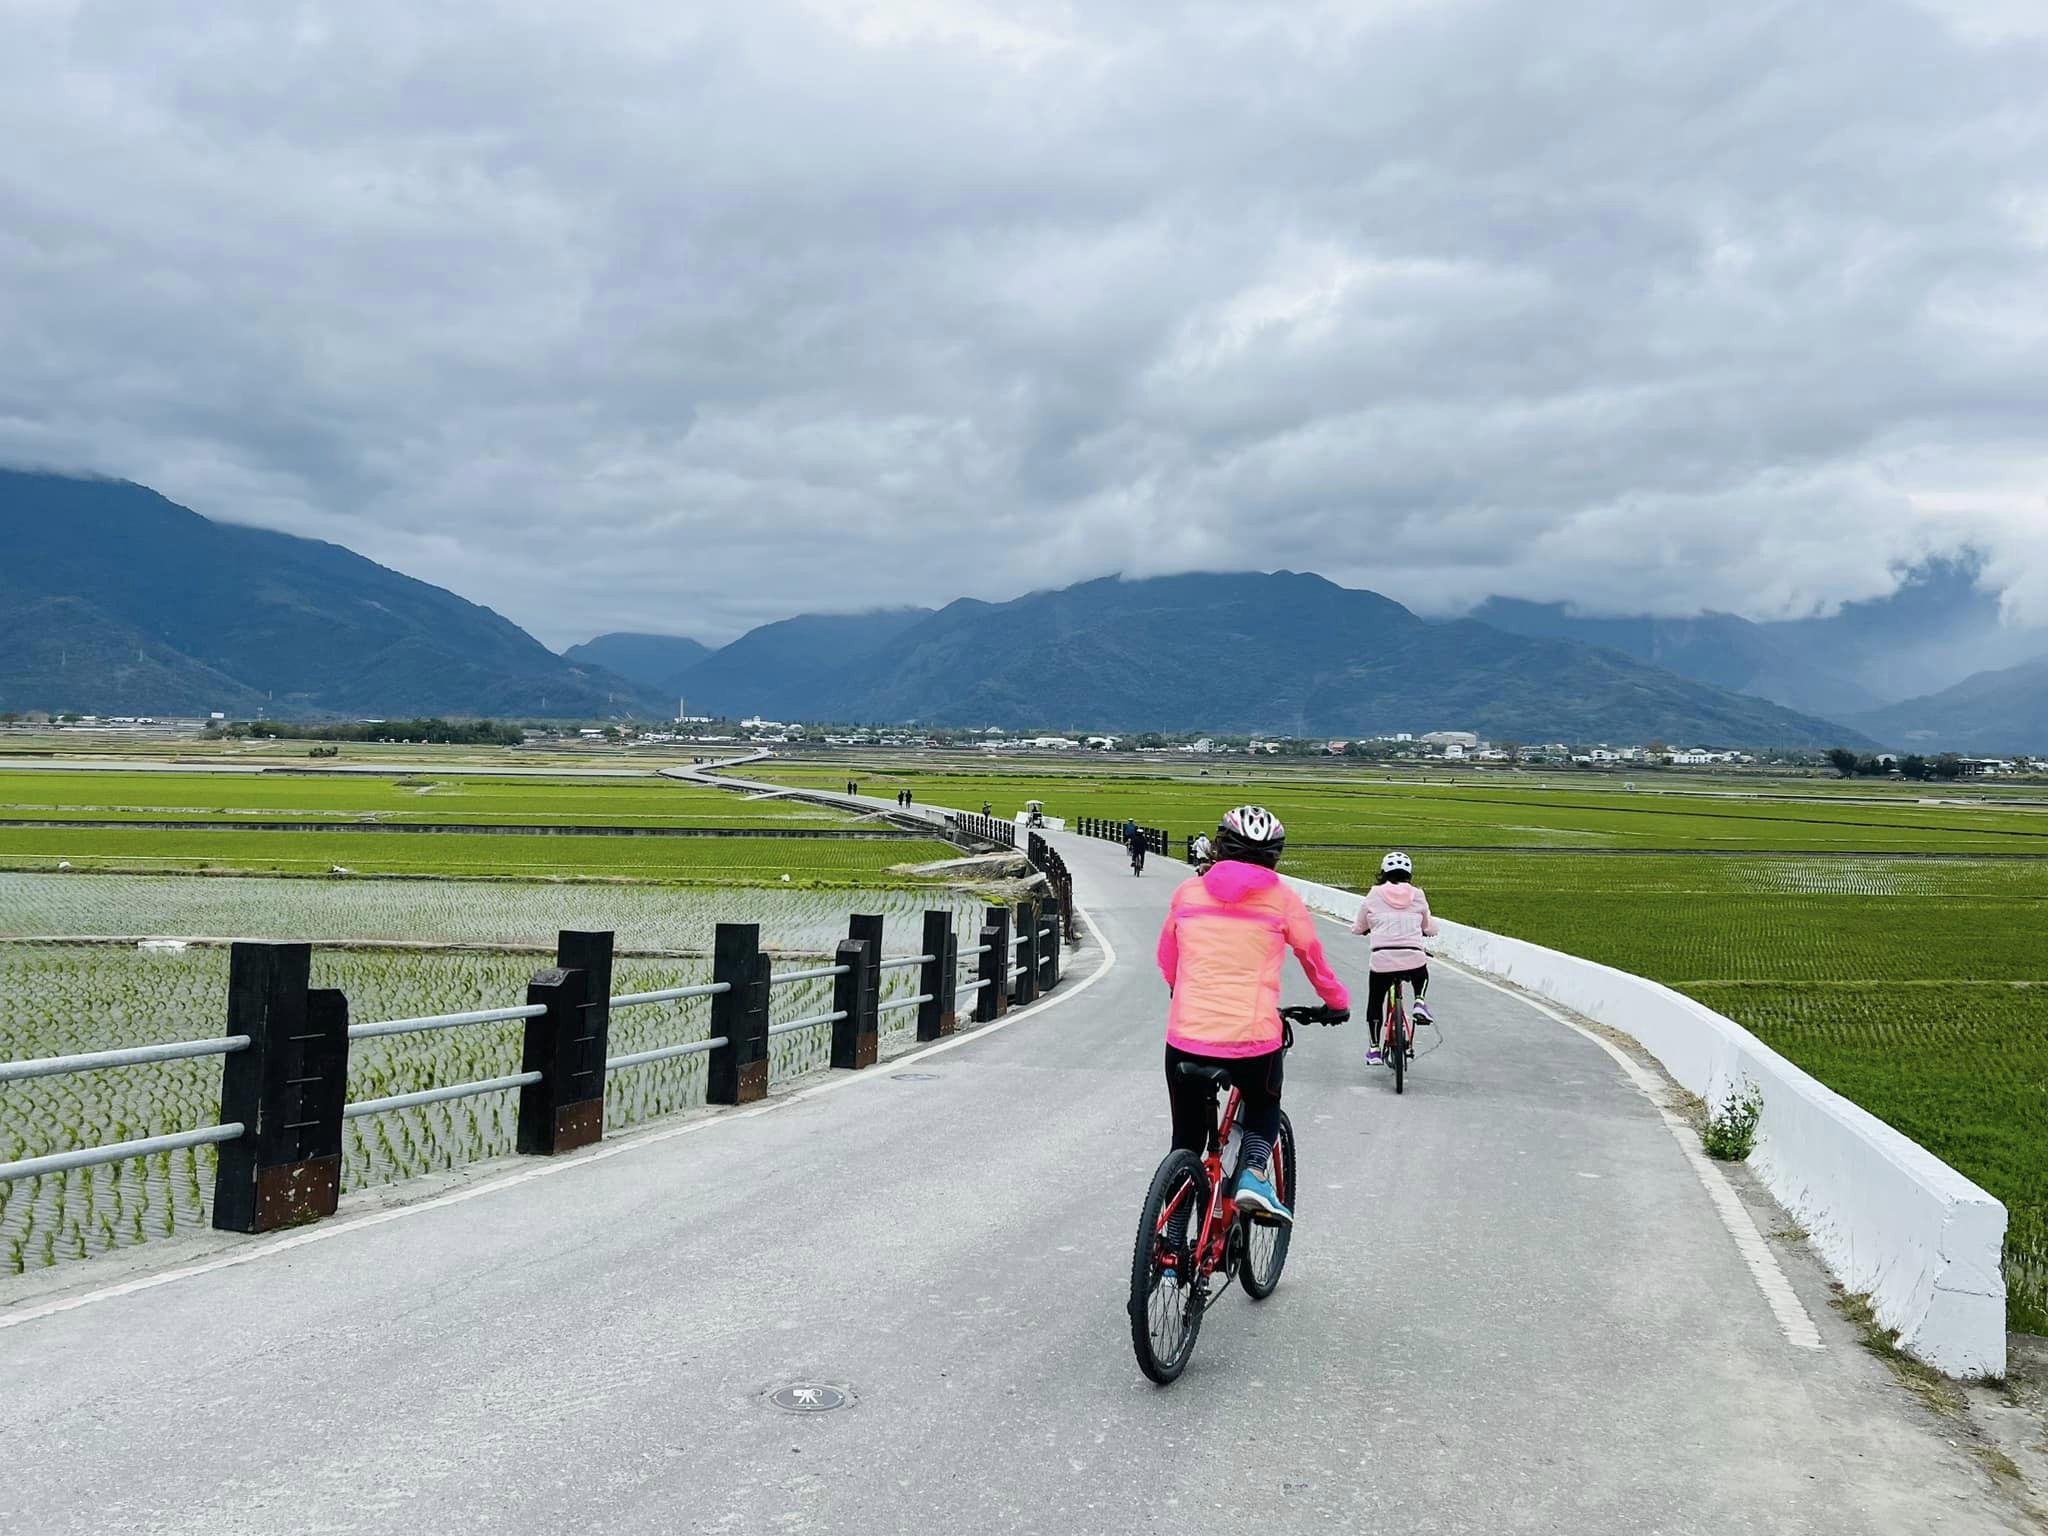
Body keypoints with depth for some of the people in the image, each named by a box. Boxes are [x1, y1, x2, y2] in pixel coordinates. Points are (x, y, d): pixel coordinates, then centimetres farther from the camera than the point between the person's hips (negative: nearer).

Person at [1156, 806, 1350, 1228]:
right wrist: (1337, 1003, 33)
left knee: (1187, 1140, 18)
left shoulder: (1188, 891, 10)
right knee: (1264, 1109, 29)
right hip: (1254, 1040, -1)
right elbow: (1313, 959, 15)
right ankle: (1254, 1173, 2)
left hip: (1186, 1038, 2)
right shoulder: (1281, 897, 3)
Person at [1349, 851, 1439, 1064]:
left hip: (1382, 960, -1)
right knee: (1422, 976, 37)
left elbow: (1359, 928, 18)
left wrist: (1365, 927, 42)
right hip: (1414, 960, 1)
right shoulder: (1417, 895, 11)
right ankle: (1420, 1003, 12)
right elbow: (1429, 928, 19)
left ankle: (1374, 1049, 17)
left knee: (1375, 1002, 19)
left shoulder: (1374, 895, 8)